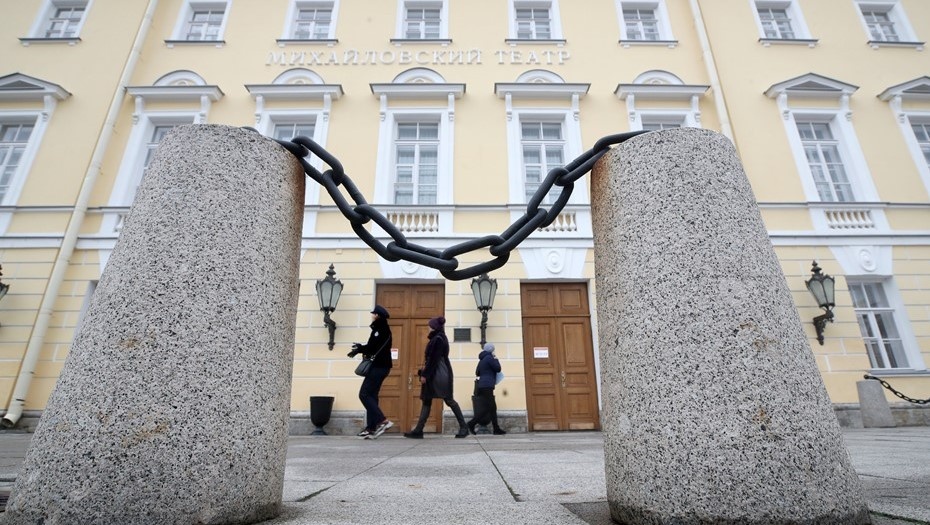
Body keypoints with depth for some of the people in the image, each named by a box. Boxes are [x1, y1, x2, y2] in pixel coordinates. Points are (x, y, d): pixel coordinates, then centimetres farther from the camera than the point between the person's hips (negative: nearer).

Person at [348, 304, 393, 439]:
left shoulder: (382, 329, -12)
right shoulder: (380, 329, 17)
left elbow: (374, 348, -19)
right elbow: (372, 347, 13)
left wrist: (359, 349, -5)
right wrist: (361, 349, -4)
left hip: (379, 367, -10)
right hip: (379, 366, 10)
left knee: (364, 394, -9)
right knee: (371, 395, 10)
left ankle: (383, 421, -12)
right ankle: (371, 428, 12)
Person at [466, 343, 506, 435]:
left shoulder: (482, 359, 18)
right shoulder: (489, 358, -9)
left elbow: (477, 373, 23)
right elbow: (498, 369, -9)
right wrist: (496, 359, 5)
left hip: (482, 385, 10)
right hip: (487, 386, -10)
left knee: (492, 407, 8)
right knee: (488, 408, -7)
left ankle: (496, 429, 7)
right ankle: (471, 423, -9)